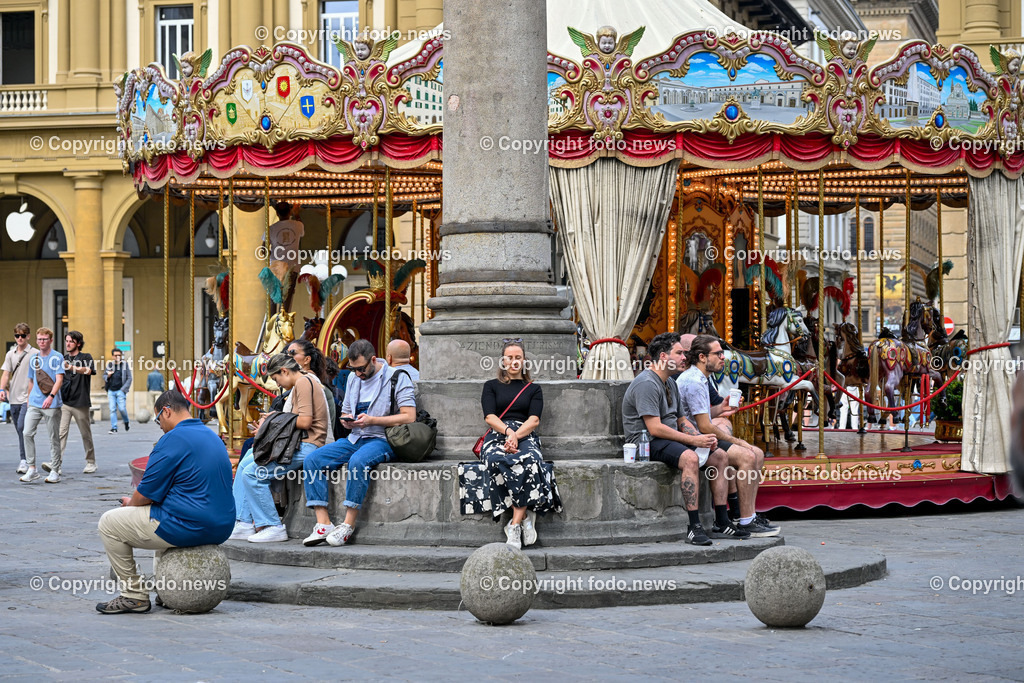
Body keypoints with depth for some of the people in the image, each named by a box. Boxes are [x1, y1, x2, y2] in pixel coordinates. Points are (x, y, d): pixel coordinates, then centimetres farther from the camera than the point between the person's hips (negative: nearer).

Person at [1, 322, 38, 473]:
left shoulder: (35, 354, -2)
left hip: (28, 398, -5)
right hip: (14, 397, 5)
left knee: (22, 427, -18)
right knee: (19, 429, 9)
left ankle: (25, 460, -15)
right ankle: (25, 460, 17)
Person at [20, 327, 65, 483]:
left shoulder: (57, 358, -3)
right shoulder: (33, 359, 13)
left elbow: (59, 380, -13)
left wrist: (51, 396, -27)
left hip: (52, 404, -4)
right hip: (34, 404, 4)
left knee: (54, 438, 2)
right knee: (27, 433, -8)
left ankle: (55, 471, 10)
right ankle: (32, 469, -3)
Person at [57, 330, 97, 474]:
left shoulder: (86, 357, 1)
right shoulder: (63, 360, 15)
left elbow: (88, 371, -21)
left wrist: (72, 368, -38)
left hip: (80, 403, -3)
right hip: (63, 403, 3)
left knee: (86, 434, 5)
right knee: (61, 432, -11)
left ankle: (91, 462, 19)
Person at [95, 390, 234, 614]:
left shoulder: (173, 440, -15)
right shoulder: (213, 437, 14)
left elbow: (147, 493, -12)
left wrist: (131, 502, 12)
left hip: (190, 528, -9)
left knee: (109, 523, 4)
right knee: (163, 515, 40)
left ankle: (134, 595, 6)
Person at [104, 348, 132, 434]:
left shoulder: (125, 365, 2)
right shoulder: (110, 365, 11)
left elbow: (129, 378, 2)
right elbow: (104, 375, 21)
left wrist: (123, 389, -8)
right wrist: (107, 376, -4)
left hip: (120, 391, -3)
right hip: (111, 391, 3)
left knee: (122, 408, -10)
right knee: (112, 410, -1)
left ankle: (126, 422, 18)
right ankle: (114, 428, 1)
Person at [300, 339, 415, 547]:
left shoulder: (397, 377, -5)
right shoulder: (353, 378, 17)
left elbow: (409, 416, -13)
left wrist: (372, 420, -19)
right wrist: (346, 420, -1)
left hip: (383, 440, -7)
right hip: (355, 439, 7)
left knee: (358, 461, -39)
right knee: (313, 460, -14)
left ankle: (348, 524, -30)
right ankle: (323, 524, -21)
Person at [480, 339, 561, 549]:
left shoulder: (533, 389, 21)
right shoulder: (491, 386, 20)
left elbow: (534, 420, 5)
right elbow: (490, 417, 4)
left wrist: (516, 436, -15)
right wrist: (508, 431, -16)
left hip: (525, 436, 0)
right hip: (497, 436, 0)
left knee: (528, 460, -39)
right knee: (499, 460, -39)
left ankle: (515, 524, -36)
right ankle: (526, 516, -31)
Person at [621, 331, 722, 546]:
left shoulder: (670, 383, 16)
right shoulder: (646, 384, -17)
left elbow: (680, 420, 20)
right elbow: (655, 428, -23)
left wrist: (701, 437, -1)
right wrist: (693, 440, -20)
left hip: (671, 438, 11)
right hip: (647, 441, -10)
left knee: (719, 457, 3)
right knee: (690, 458, -35)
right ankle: (694, 527, -36)